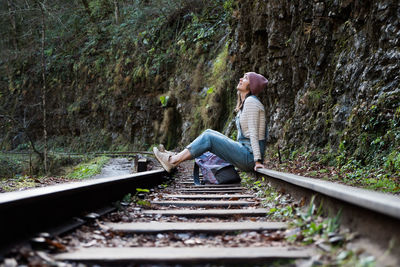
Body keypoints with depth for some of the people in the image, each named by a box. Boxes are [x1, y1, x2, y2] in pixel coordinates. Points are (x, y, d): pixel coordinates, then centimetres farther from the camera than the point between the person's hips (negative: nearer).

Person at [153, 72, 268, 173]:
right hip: (245, 150, 9)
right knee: (209, 133, 6)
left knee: (208, 138, -13)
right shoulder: (244, 103, 18)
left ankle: (172, 161, -10)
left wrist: (257, 160, -24)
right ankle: (176, 157, 5)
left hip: (250, 156, -9)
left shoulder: (251, 101, -12)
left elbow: (253, 132, -20)